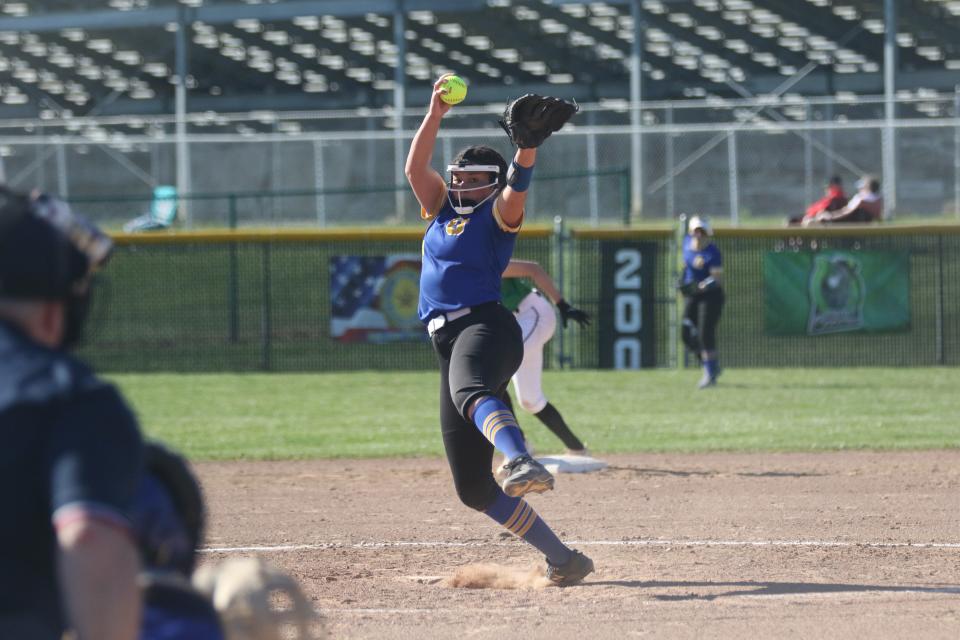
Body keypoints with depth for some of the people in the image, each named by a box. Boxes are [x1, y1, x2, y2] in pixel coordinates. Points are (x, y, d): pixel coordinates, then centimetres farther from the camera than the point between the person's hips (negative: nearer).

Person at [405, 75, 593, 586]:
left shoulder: (498, 214, 5)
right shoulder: (442, 210, 23)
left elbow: (517, 186, -15)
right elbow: (415, 167, 12)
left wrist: (528, 146, -34)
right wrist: (435, 116, 1)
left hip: (487, 327, -7)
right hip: (449, 345, 7)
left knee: (471, 393, -44)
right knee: (472, 487, 1)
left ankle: (524, 465, -72)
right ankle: (563, 560, 5)